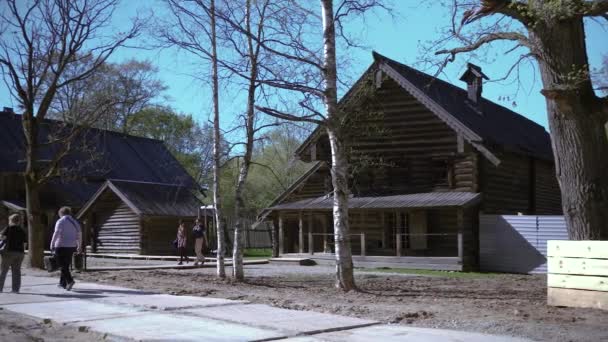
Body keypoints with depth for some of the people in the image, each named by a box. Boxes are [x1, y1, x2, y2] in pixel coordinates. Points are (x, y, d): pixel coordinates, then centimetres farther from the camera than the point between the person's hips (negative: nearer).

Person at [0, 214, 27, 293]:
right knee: (16, 271, 7)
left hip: (9, 251, -4)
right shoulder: (22, 230, 8)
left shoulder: (9, 228, -4)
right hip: (20, 252, 4)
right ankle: (16, 289, 3)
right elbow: (25, 241, 7)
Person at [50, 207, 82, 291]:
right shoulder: (74, 222, 12)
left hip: (61, 246, -6)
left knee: (62, 265, -5)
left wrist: (52, 244, -14)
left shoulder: (60, 221, -5)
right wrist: (79, 246, 20)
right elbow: (79, 234, 12)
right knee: (66, 265, 15)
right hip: (71, 246, 6)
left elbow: (56, 233, -16)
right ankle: (63, 283, 20)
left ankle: (70, 281, -22)